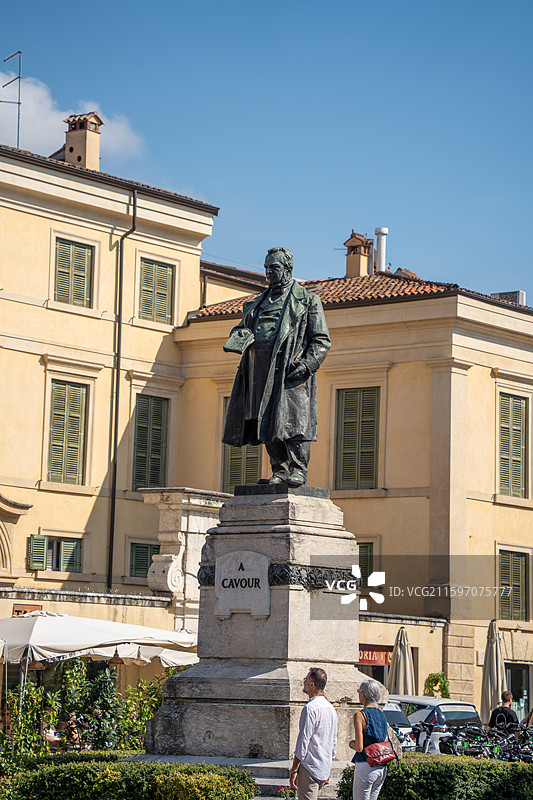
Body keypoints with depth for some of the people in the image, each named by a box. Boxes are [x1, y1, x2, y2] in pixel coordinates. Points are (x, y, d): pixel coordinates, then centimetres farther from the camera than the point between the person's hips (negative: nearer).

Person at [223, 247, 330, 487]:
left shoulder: (307, 300, 8)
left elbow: (321, 341, 3)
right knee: (267, 420, 2)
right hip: (261, 372, 6)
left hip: (290, 370, -6)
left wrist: (307, 364, -12)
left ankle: (298, 469, -11)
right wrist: (239, 339, 1)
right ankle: (280, 469, 6)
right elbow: (244, 327, 26)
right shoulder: (259, 303, 25)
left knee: (293, 418, -14)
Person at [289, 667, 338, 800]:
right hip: (324, 771, 9)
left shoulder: (310, 708, -15)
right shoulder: (331, 709, 13)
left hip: (309, 769, -9)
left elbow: (303, 742, -17)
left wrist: (294, 770, -14)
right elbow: (334, 743, 19)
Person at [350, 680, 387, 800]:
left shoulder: (360, 715, -11)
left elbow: (359, 747, -15)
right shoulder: (381, 714, 11)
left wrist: (352, 744, 5)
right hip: (382, 767, 7)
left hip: (366, 767, -7)